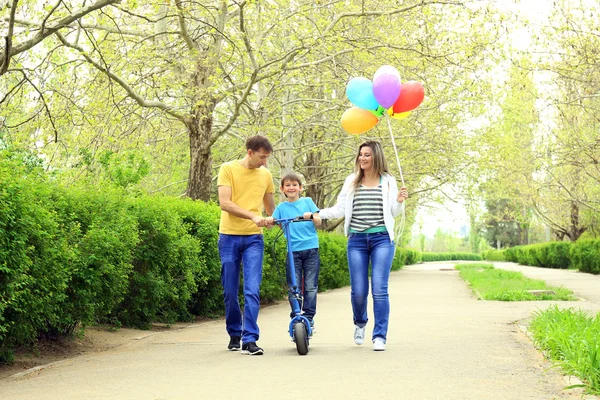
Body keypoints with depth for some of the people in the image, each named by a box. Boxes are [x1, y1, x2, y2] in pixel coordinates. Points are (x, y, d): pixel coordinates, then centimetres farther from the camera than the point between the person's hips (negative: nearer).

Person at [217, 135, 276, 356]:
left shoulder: (266, 175, 10)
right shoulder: (228, 169, -2)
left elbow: (271, 208, 24)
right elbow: (224, 203, -12)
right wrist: (253, 216, -21)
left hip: (254, 238, 2)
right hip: (229, 236, -2)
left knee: (252, 290, -10)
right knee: (230, 292, 6)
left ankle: (250, 340, -10)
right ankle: (234, 335, 23)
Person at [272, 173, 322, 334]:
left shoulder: (307, 201, 9)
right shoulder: (281, 207, 10)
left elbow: (319, 223, 3)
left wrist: (311, 216, -18)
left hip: (311, 249, 0)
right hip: (293, 251, 0)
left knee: (310, 287, -1)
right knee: (294, 288, -2)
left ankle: (309, 318, 5)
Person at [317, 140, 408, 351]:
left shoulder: (388, 181, 6)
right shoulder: (351, 181, 10)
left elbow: (394, 212, 6)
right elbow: (340, 209, 8)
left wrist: (399, 201, -14)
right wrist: (317, 214, -4)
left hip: (382, 239, -2)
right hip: (357, 240, 2)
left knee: (379, 289, -9)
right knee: (358, 291, 2)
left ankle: (380, 336, -1)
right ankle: (360, 323, 32)